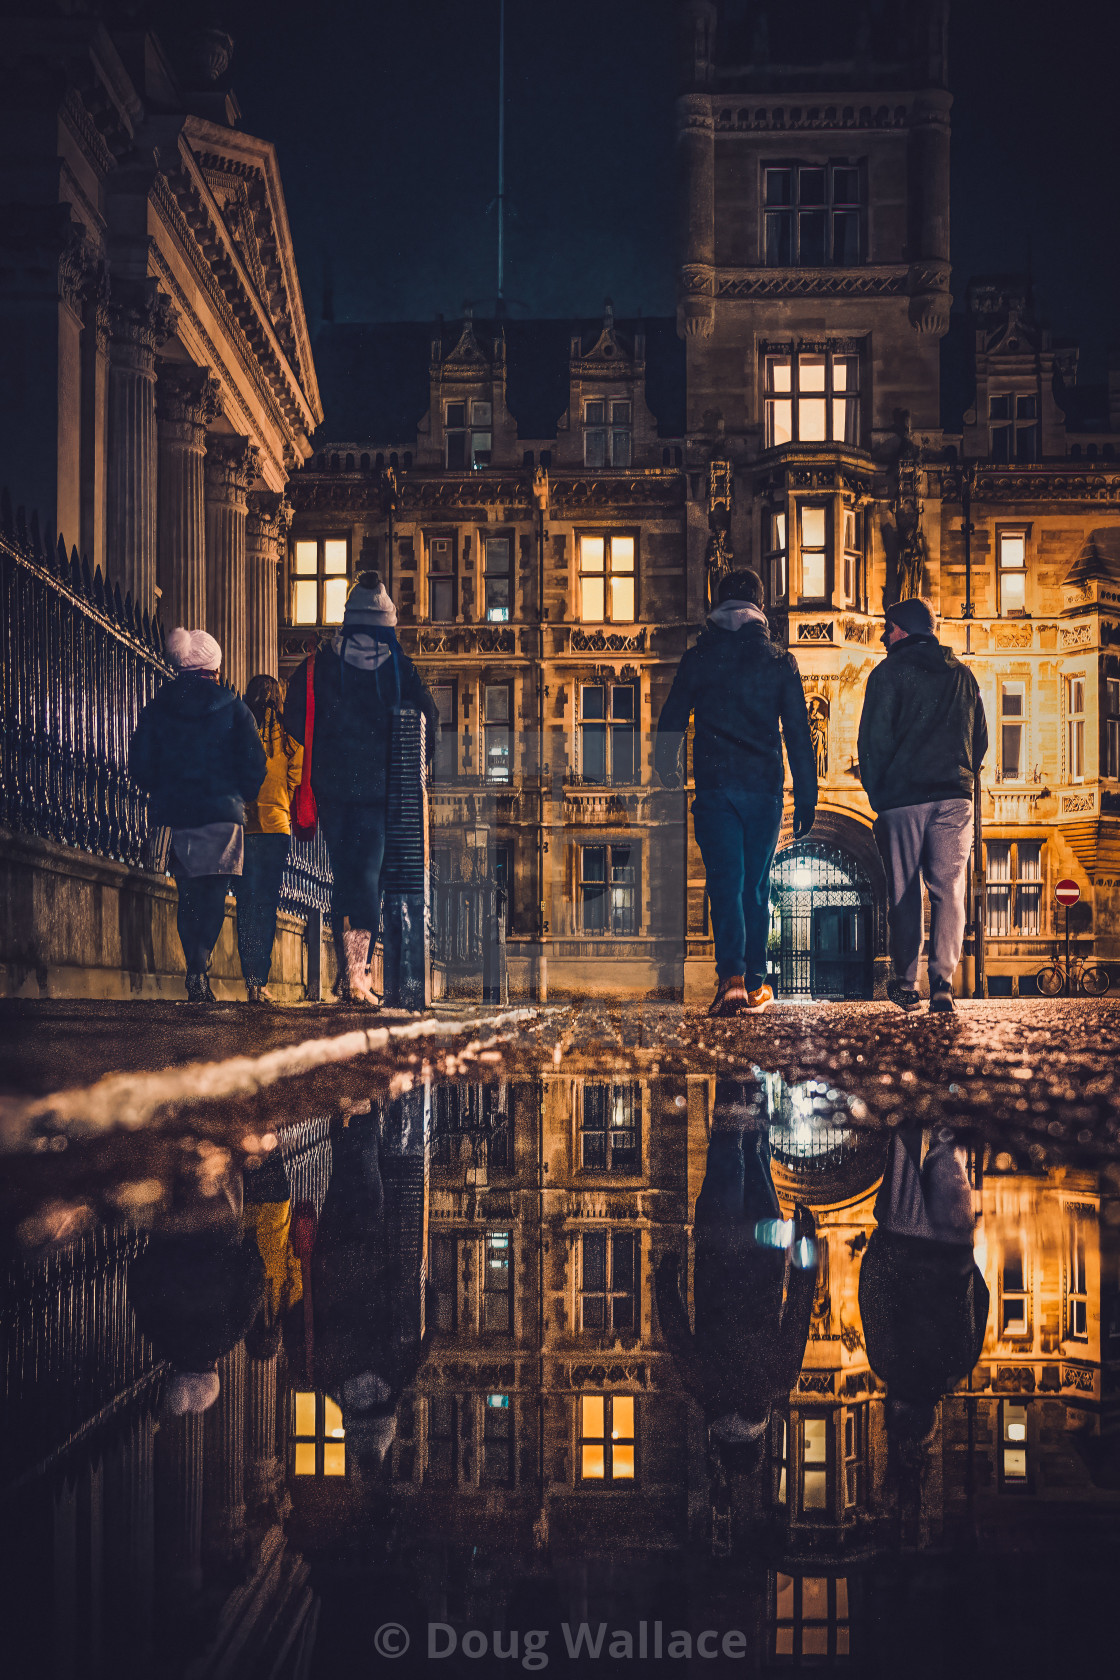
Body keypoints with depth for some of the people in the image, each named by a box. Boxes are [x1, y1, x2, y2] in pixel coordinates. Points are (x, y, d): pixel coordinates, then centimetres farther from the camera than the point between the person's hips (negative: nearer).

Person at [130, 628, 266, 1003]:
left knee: (188, 895, 11)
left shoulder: (156, 709, 5)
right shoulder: (234, 709, 0)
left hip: (175, 816, 2)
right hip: (222, 814, -2)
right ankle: (200, 967, -17)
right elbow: (255, 764, -4)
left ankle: (196, 976, 4)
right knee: (213, 894, 3)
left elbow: (140, 766, 3)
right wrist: (239, 798, 13)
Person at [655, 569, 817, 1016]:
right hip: (764, 787, 1)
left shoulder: (698, 657, 4)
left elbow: (671, 721, 12)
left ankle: (732, 977, -22)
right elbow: (798, 733, 2)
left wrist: (667, 768, 32)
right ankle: (756, 984, 16)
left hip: (714, 787, -1)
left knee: (725, 883, -4)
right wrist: (806, 797, 7)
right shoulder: (780, 661, 3)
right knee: (756, 885, 11)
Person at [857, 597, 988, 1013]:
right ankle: (942, 983, -13)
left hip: (902, 799, -3)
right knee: (949, 892, 0)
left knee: (904, 894, 8)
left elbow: (874, 741, -6)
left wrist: (877, 795, 3)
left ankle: (906, 984, 12)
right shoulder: (963, 675, 14)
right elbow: (980, 739, 16)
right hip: (955, 799, 3)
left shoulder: (889, 673, -1)